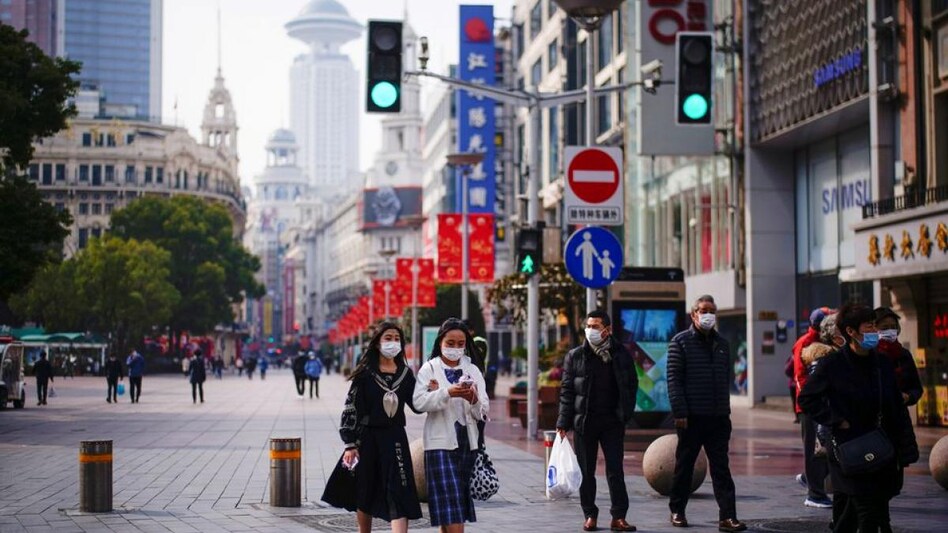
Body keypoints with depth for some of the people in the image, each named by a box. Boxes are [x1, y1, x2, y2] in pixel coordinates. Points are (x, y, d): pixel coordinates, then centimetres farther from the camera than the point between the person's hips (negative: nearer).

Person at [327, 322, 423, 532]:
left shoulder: (406, 373, 7)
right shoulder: (365, 373, -3)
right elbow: (351, 408, -4)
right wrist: (350, 444, -10)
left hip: (395, 438, 2)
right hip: (368, 438, -2)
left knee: (399, 495, -9)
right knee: (365, 494, 10)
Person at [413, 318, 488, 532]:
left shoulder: (473, 371, 11)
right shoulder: (429, 369, 2)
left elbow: (483, 412, 6)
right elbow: (419, 402, -12)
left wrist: (474, 400, -16)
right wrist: (447, 393, -24)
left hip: (467, 442, 4)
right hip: (440, 442, -4)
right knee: (449, 499, -12)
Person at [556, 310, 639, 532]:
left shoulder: (621, 354, 3)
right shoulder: (575, 356, 2)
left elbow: (632, 385, 7)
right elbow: (566, 390, 1)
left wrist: (625, 413, -4)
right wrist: (564, 422, -6)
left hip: (612, 421, 0)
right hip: (584, 421, 0)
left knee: (615, 470, -1)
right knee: (586, 471, 5)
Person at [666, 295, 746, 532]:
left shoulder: (722, 344, 14)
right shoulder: (680, 342, -2)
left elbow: (726, 379, 18)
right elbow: (674, 379, -8)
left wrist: (725, 410, 13)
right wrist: (679, 412, -15)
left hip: (718, 417, 4)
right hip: (691, 416, -4)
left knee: (721, 468, 0)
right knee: (684, 465, 7)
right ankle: (677, 511, 19)